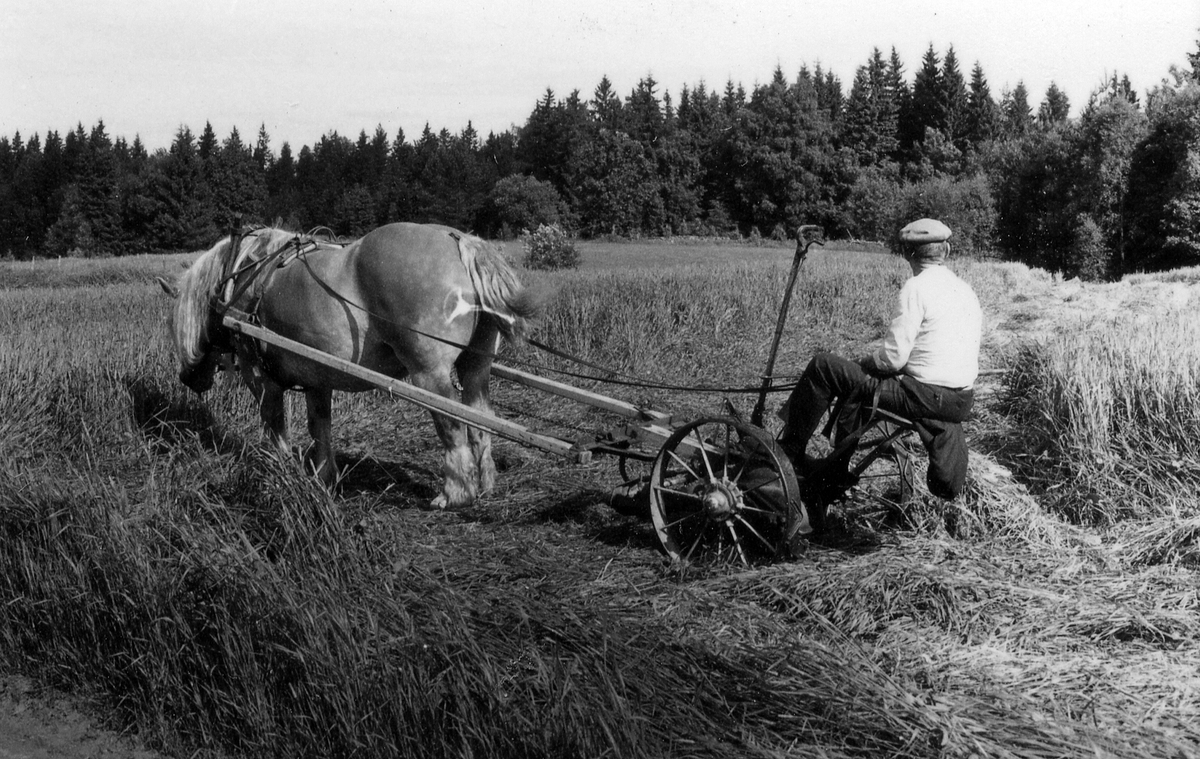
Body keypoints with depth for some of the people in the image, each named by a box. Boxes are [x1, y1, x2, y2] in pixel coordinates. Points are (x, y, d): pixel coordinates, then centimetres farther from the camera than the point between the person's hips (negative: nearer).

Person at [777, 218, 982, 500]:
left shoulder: (917, 287, -10)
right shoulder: (966, 290, 13)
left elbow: (893, 358, -14)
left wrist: (863, 361, 7)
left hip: (924, 395, -7)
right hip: (963, 401, 7)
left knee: (824, 367, 0)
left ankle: (789, 450, 9)